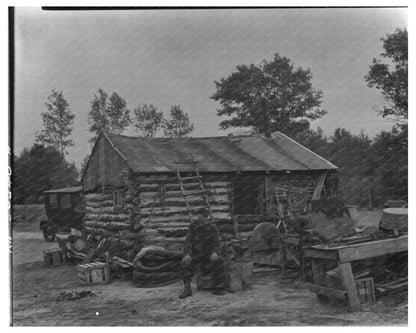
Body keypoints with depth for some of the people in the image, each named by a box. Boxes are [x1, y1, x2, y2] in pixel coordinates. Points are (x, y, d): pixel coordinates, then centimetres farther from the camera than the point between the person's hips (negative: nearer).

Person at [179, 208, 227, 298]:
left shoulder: (212, 227, -1)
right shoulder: (193, 226, -3)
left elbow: (216, 243, -4)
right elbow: (188, 241, -10)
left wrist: (214, 252, -27)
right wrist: (187, 254, -28)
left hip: (209, 254, 0)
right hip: (196, 254, 0)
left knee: (219, 262, -28)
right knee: (185, 263, -28)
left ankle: (217, 288, -14)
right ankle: (187, 289, -18)